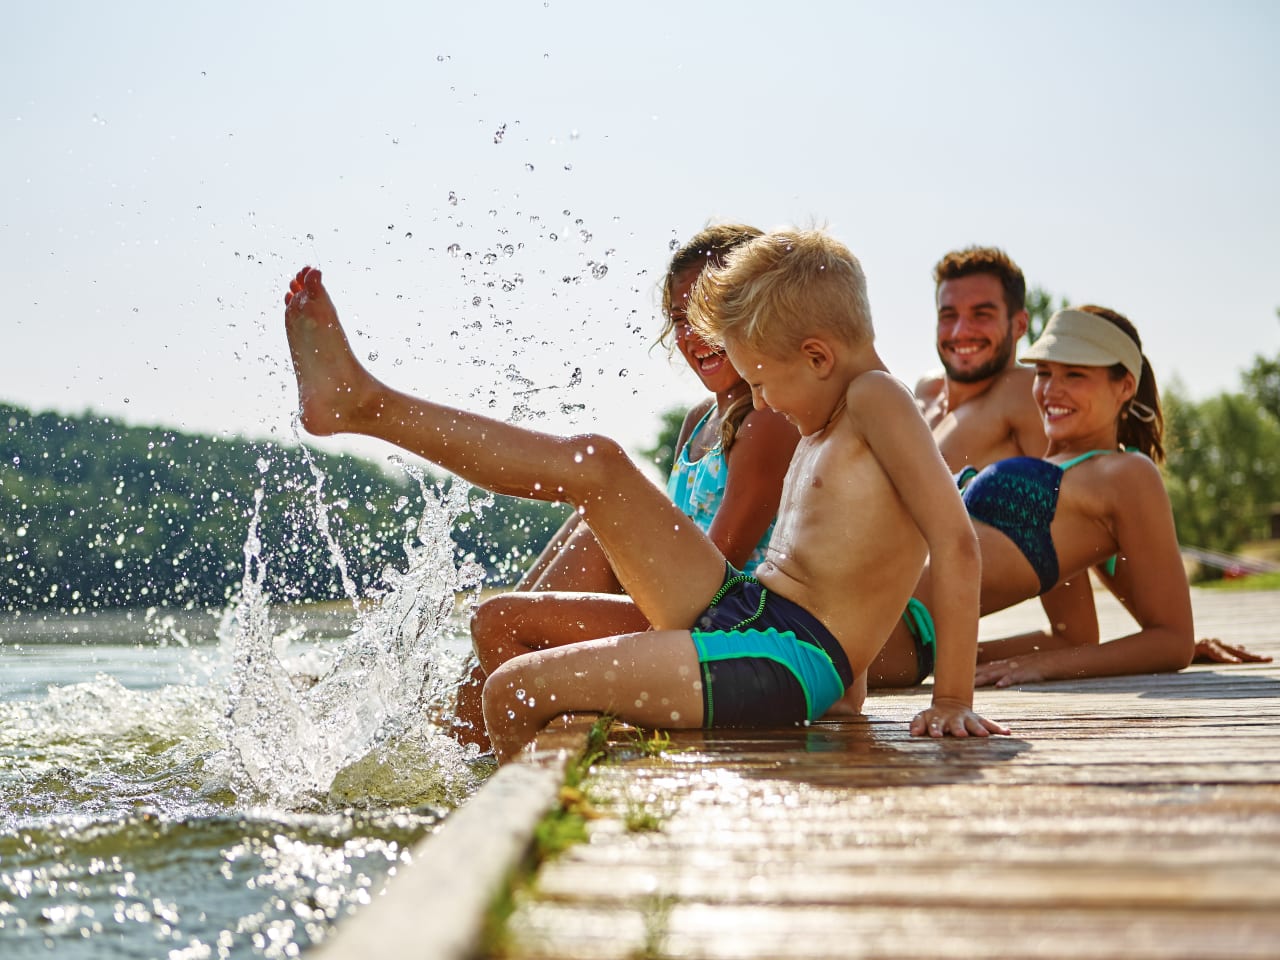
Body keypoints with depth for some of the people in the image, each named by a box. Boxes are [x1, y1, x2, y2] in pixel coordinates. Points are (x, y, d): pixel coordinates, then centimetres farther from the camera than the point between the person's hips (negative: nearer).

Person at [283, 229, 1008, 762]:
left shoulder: (875, 400, -11)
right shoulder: (823, 428, 19)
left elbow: (957, 542, -21)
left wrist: (953, 702, -22)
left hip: (783, 664, -9)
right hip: (741, 610, 9)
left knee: (512, 690, -11)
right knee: (597, 465, 2)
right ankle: (360, 402, 7)